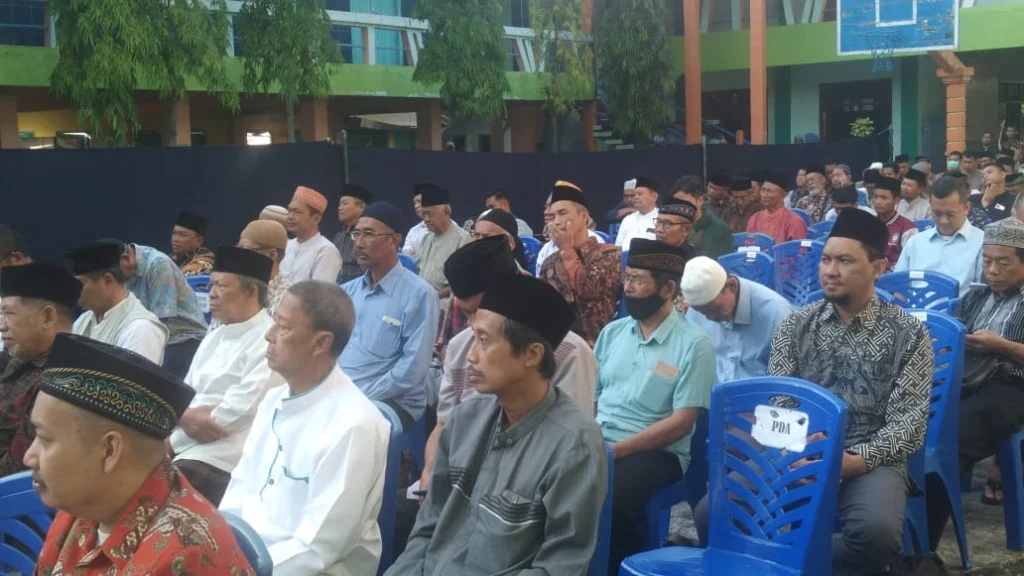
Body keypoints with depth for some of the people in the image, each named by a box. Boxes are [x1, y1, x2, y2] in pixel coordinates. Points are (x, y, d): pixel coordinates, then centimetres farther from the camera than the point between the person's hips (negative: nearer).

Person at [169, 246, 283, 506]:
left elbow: (239, 414, -17)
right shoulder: (214, 337, 18)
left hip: (223, 459, -8)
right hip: (187, 446, 8)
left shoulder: (270, 342, -11)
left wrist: (172, 441, -7)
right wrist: (185, 416, -9)